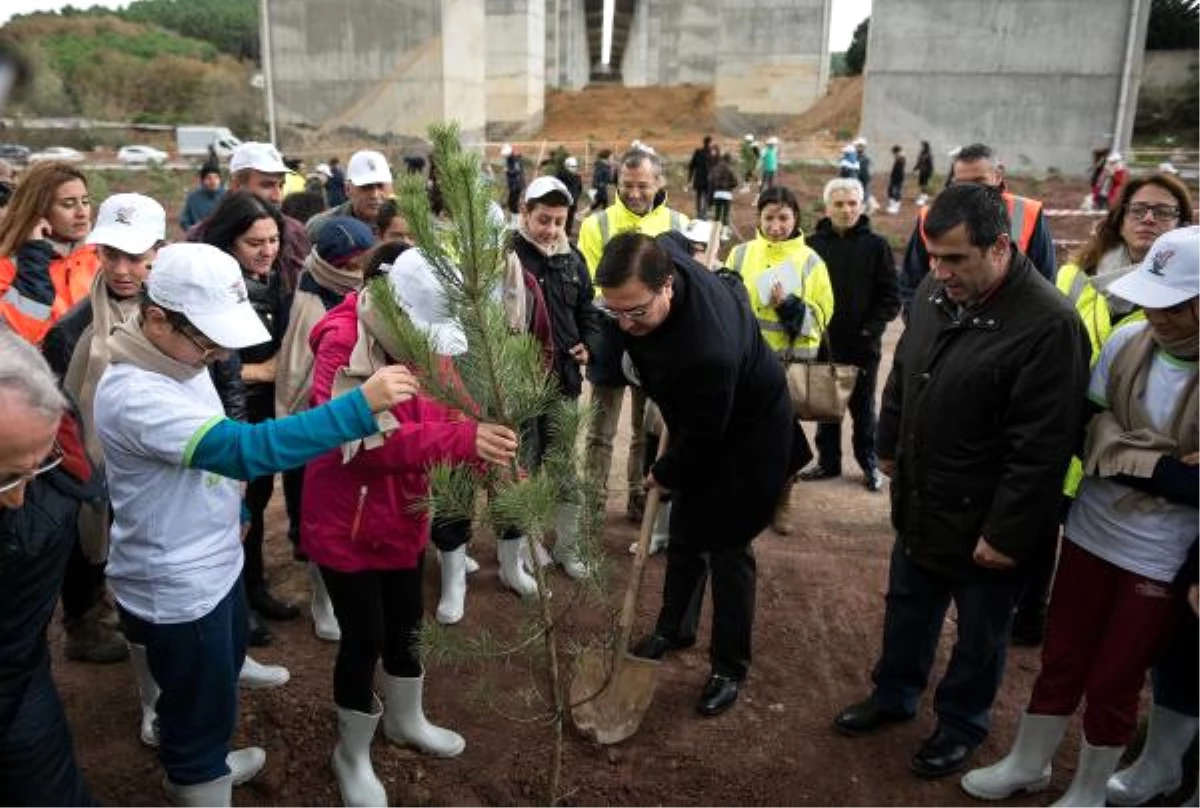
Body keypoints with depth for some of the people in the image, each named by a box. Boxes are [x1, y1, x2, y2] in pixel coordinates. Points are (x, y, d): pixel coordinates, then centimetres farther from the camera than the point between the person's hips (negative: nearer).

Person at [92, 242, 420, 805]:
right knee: (198, 705, 11)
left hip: (215, 565, 10)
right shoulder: (134, 395, -34)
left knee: (218, 680, 30)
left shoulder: (179, 356, -2)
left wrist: (233, 506, 23)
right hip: (176, 589, -10)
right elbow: (245, 448, -44)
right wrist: (362, 405, -46)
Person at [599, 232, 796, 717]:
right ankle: (675, 628, 40)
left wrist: (665, 475, -9)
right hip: (700, 425, 8)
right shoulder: (656, 258, -23)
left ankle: (730, 668, 22)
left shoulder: (707, 350, -45)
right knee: (684, 536, 19)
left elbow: (700, 438, -28)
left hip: (747, 437, -8)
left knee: (727, 548, 2)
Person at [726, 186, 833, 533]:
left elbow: (819, 317, -4)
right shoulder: (741, 254, 3)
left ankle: (781, 505, 23)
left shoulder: (809, 261, -1)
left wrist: (789, 307, -20)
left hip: (791, 360, -1)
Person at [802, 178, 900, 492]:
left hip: (863, 344, -1)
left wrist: (872, 329, -12)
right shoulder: (814, 244, -1)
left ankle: (869, 463, 24)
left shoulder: (876, 245, -4)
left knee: (863, 407, 10)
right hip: (823, 342, 2)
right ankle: (828, 461, 26)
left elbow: (890, 298, -3)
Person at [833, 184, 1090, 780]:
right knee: (907, 610, 24)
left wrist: (1005, 534, -20)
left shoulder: (1048, 325, -26)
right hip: (920, 505, 7)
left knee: (979, 634, 17)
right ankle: (893, 696, 46)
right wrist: (889, 447, 20)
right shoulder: (933, 293, -2)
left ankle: (961, 723, 40)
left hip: (983, 522, -6)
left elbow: (1041, 450, -24)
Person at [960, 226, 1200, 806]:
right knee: (1060, 662, 19)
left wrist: (1124, 458, -19)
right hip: (1089, 534, 3)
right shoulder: (1127, 342, -8)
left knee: (1112, 682, 14)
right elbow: (1085, 426, -4)